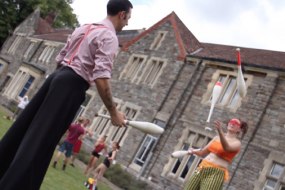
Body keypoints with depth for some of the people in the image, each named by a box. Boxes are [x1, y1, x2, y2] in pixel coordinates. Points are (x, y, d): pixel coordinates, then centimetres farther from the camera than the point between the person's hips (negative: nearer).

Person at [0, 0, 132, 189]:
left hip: (58, 75, 9)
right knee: (40, 141, -8)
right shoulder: (109, 36, -8)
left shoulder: (83, 27, 19)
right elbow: (101, 76, -20)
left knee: (23, 127, 13)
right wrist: (113, 111, -15)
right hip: (72, 84, -9)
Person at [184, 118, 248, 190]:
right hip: (202, 169, 6)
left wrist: (220, 131, -39)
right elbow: (203, 153, 22)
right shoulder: (217, 137, 18)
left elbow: (227, 148, -23)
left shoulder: (237, 143, 1)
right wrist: (193, 151, 0)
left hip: (217, 173, -6)